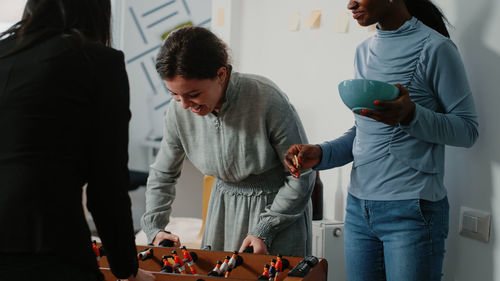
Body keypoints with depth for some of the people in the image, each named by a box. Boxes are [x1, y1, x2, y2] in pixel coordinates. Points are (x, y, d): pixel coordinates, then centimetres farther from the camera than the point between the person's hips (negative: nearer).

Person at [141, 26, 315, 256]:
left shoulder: (267, 100, -27)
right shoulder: (179, 112, -13)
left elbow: (301, 177, -17)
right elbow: (162, 174, 5)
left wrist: (264, 231, -19)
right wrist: (154, 229, -7)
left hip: (278, 206, -4)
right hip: (224, 207, 4)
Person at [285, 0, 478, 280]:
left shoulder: (435, 48, -7)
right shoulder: (365, 51, 13)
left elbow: (468, 129, -8)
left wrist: (411, 115, -24)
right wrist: (320, 154, 1)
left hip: (411, 208, -6)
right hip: (359, 206, 6)